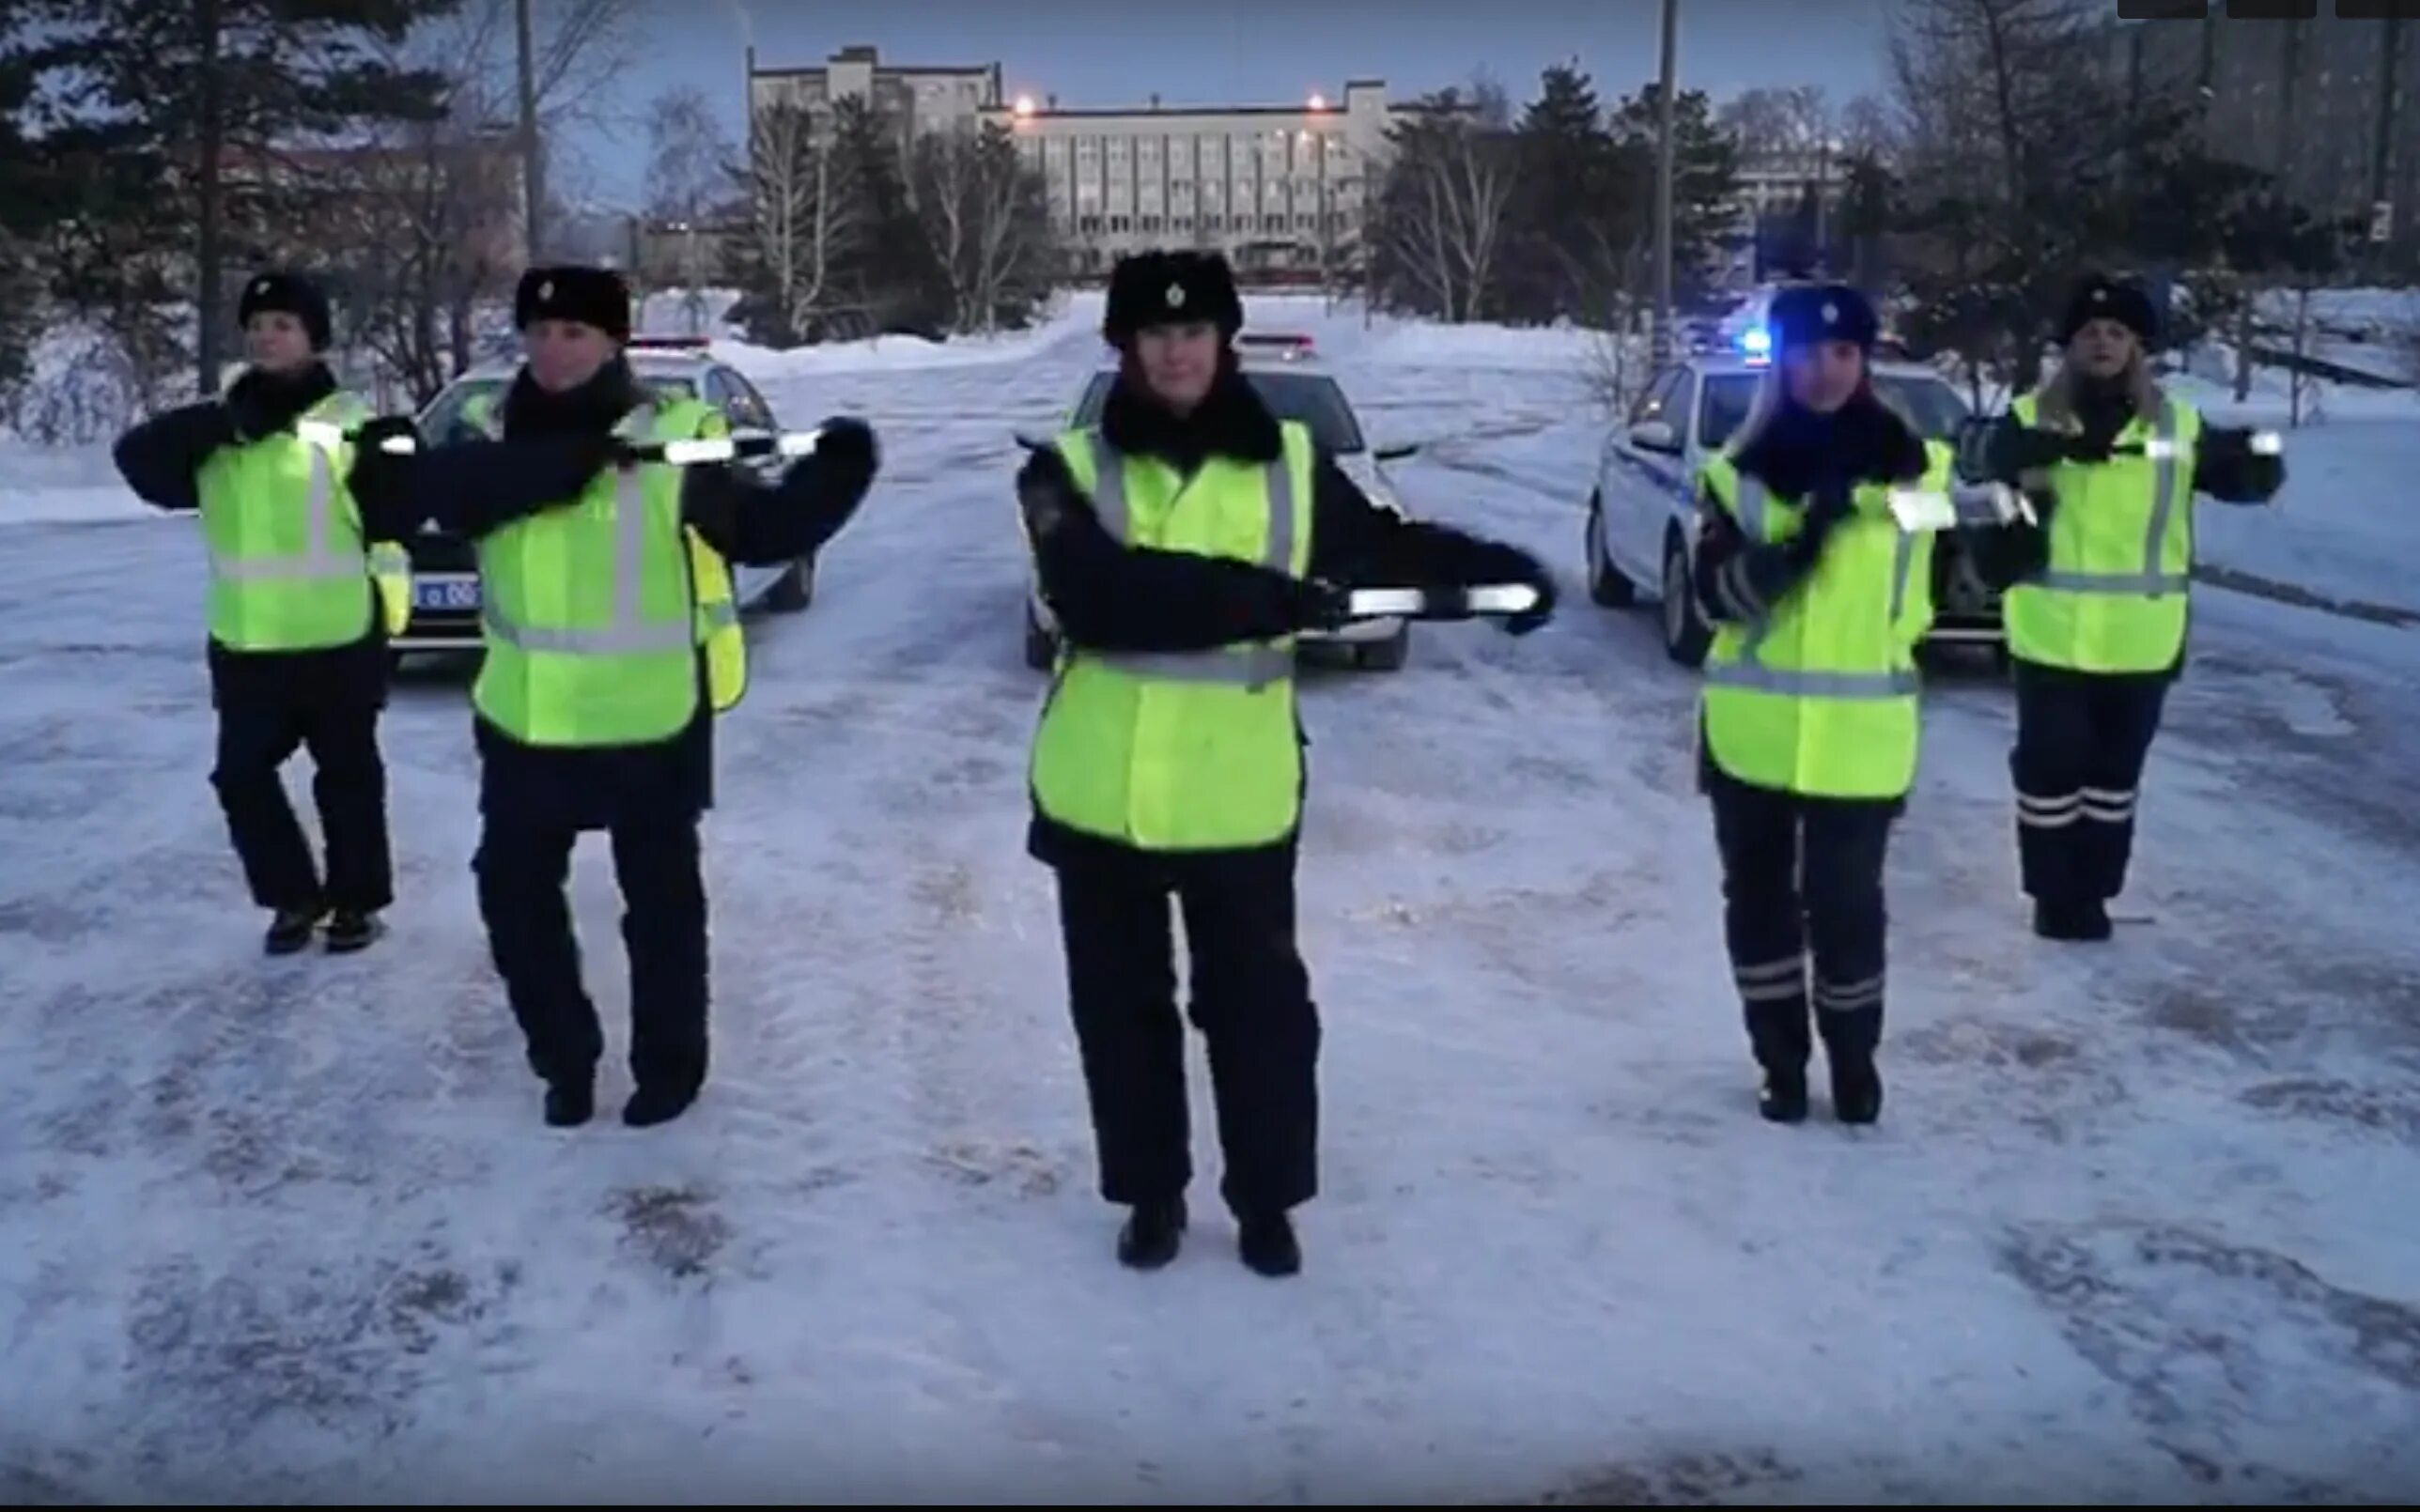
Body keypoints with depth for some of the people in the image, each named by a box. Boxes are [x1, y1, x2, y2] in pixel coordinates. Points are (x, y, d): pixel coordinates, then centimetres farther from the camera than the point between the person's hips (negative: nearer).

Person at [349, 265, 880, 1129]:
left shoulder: (674, 441, -7)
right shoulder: (491, 436, 2)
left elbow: (764, 531, -4)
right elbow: (438, 487, -19)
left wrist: (833, 475, -20)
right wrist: (556, 463, -32)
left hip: (649, 724, -4)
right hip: (523, 723, 4)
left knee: (661, 901, 11)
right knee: (514, 896, 14)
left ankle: (669, 1066, 29)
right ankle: (564, 1060, 34)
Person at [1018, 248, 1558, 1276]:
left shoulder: (1290, 465, 3)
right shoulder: (1070, 469, -3)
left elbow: (1388, 545, 16)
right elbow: (1102, 594, -21)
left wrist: (1504, 570, 1)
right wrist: (1260, 597, -30)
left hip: (1240, 797, 0)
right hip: (1100, 795, 0)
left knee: (1259, 1002, 11)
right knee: (1121, 1004, 14)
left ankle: (1267, 1200, 30)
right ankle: (1150, 1194, 32)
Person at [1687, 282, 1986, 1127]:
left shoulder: (1909, 465, 1)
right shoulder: (1741, 472, 2)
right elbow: (1714, 594, -9)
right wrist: (1792, 548, -22)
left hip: (1859, 737, -1)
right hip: (1752, 732, 1)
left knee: (1846, 905, 3)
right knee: (1759, 899, 10)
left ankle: (1854, 1061, 25)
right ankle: (1781, 1063, 27)